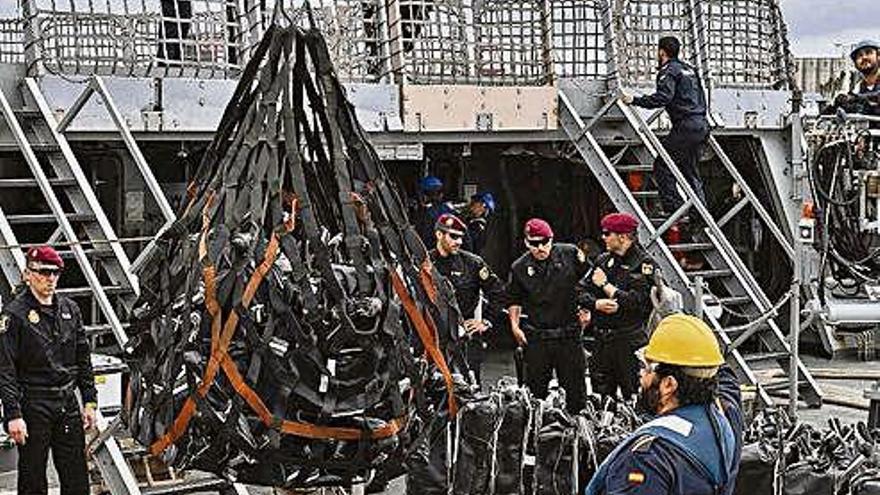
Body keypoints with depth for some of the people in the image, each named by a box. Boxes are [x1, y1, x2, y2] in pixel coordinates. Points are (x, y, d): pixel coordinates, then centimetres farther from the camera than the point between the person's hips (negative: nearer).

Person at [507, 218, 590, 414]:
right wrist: (515, 325, 7)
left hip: (568, 333, -1)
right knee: (536, 388, 7)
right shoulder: (520, 267, 2)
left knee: (575, 385, 7)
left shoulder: (570, 254, -2)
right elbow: (514, 300, 14)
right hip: (536, 337, 1)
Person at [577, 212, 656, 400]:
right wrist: (597, 304, -12)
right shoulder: (603, 260, 13)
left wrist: (605, 284, -7)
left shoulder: (644, 264, -6)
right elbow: (581, 291, 9)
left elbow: (636, 302, -17)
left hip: (630, 340, -6)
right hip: (602, 338, 6)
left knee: (634, 397, -2)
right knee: (601, 396, 10)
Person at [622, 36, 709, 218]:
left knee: (662, 166, -5)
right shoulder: (689, 69, 23)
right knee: (690, 170, 16)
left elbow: (663, 97, -21)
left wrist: (635, 101, -17)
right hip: (701, 125, 9)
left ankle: (675, 211, -12)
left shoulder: (668, 70, -5)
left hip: (685, 127, -9)